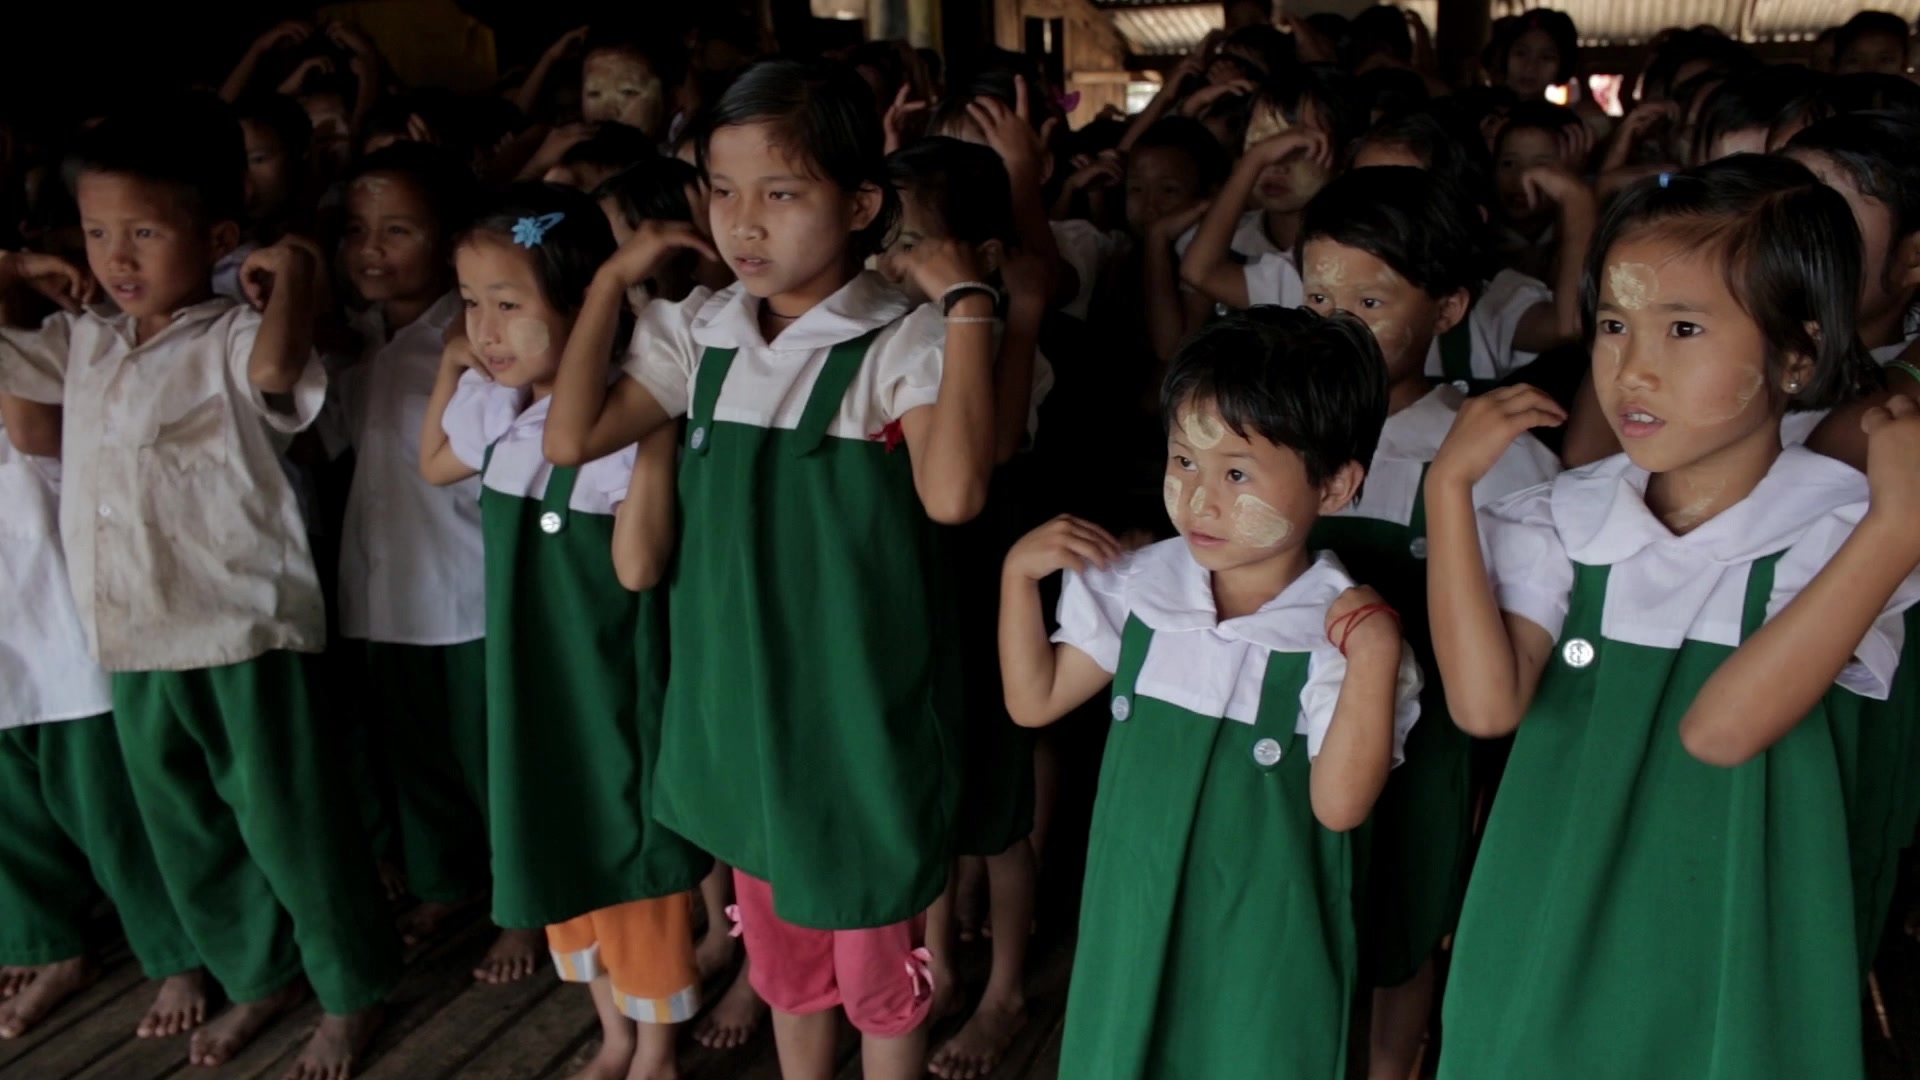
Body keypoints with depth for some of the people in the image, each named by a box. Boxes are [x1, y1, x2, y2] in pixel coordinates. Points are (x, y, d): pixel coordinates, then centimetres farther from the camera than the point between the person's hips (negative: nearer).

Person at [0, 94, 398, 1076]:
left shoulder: (234, 339, -12)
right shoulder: (80, 343, 10)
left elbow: (278, 370, -35)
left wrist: (289, 273, -21)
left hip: (241, 630, -7)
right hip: (133, 639, 8)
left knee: (287, 822, 5)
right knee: (181, 828, 19)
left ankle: (351, 992, 24)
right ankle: (259, 974, 39)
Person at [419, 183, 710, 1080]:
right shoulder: (493, 405, 0)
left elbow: (638, 565, -30)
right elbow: (433, 466, 21)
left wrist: (660, 431, -35)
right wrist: (449, 368, 9)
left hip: (613, 681, -8)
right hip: (529, 674, 8)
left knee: (633, 861, 10)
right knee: (556, 854, 20)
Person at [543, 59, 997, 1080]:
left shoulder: (900, 342, -17)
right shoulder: (699, 333, 1)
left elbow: (950, 492, -33)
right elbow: (572, 438, 1)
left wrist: (965, 303, -30)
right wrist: (612, 281, 1)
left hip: (859, 700, -5)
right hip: (741, 693, 5)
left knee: (876, 951, 14)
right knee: (779, 945, 23)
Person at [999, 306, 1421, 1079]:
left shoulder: (1337, 629, -19)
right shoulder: (1139, 586, -6)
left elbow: (1339, 803, -22)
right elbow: (1034, 701, 1)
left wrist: (1375, 658, -32)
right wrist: (1019, 574, -8)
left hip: (1262, 937, -4)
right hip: (1134, 913, 4)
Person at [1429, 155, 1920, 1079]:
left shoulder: (1841, 530, -12)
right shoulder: (1560, 522, -4)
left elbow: (1719, 728, -27)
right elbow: (1486, 703, -19)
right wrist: (1450, 485, -15)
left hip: (1729, 955, -2)